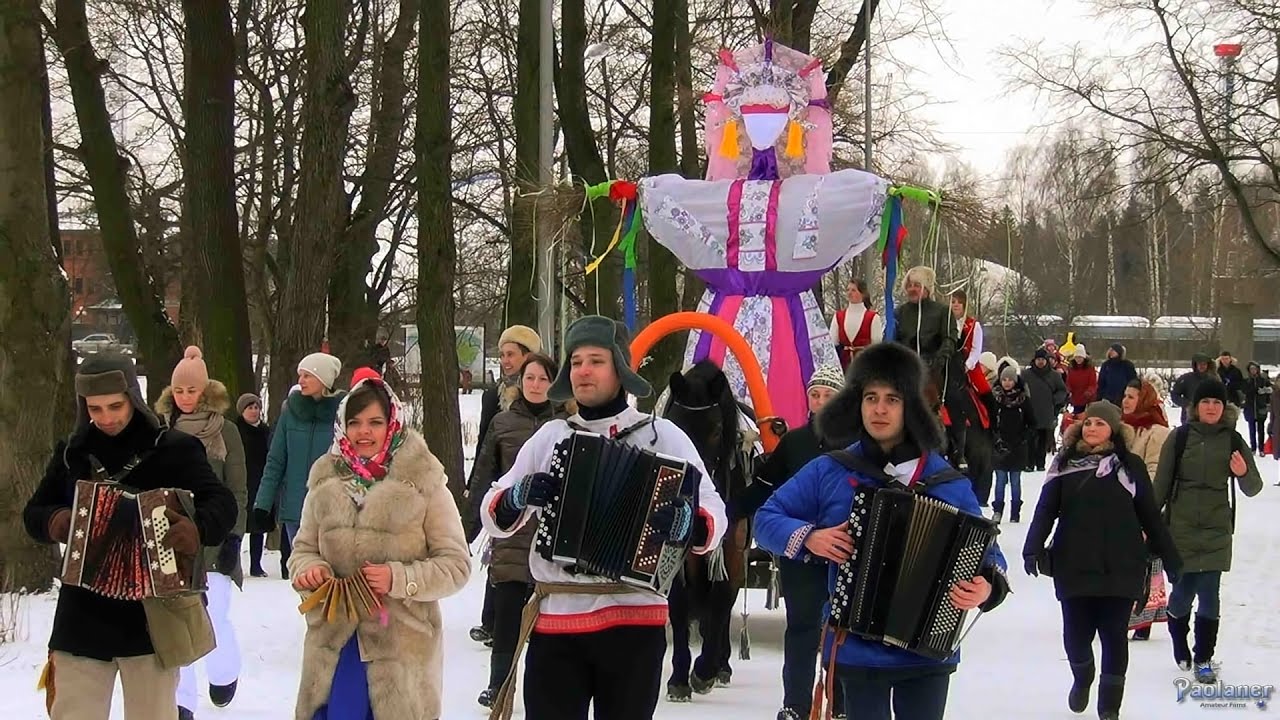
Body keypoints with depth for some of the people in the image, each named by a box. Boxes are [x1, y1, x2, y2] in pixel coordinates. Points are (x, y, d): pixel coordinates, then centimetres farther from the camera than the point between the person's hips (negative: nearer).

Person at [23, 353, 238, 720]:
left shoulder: (173, 449, -4)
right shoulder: (72, 453, 6)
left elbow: (222, 503, -11)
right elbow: (34, 512, 11)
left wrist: (199, 528, -35)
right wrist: (54, 522, -14)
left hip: (151, 616, -3)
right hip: (83, 615, 3)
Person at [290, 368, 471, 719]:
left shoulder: (423, 482, -6)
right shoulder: (325, 482, 6)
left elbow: (456, 565, -6)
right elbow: (303, 548, 14)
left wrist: (398, 578, -20)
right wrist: (309, 569, -9)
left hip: (402, 647, -3)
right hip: (333, 645, 3)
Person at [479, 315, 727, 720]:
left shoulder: (662, 436, 1)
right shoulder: (549, 437, 9)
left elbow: (715, 513, -4)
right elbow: (494, 516, 11)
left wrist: (690, 524, -26)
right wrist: (517, 498, -11)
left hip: (633, 621, -2)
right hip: (555, 620, 2)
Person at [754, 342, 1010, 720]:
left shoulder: (947, 482, 0)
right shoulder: (829, 472, 1)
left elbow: (985, 550, 2)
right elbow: (767, 519, 7)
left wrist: (986, 587, -20)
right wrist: (809, 538, -12)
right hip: (855, 651, 0)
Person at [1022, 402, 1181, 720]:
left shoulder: (1129, 465, 4)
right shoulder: (1065, 463, 6)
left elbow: (1150, 515, 8)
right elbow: (1045, 510, 0)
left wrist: (1171, 559, 9)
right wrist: (1033, 549, -14)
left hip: (1121, 568, 0)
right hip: (1073, 566, 1)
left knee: (1114, 635, 1)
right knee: (1076, 634, 1)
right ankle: (1082, 678, 34)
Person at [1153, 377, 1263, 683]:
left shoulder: (1232, 440, 2)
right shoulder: (1180, 437, -2)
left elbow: (1253, 488, 5)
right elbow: (1161, 484, 3)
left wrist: (1244, 473, -17)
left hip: (1217, 531, 1)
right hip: (1181, 528, -1)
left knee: (1209, 595, -3)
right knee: (1182, 592, 3)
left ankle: (1203, 660, 5)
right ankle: (1179, 645, 30)